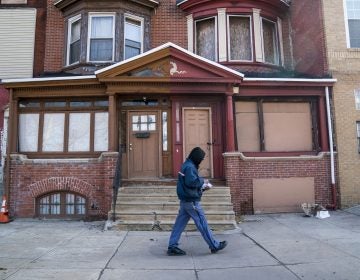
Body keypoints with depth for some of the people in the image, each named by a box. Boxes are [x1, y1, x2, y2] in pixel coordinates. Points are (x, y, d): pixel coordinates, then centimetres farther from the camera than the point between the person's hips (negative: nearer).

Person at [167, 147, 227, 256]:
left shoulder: (187, 165, 16)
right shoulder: (190, 167, -16)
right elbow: (191, 182, -27)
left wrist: (202, 187, 10)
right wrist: (202, 181, -11)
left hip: (185, 200, 10)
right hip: (192, 201, -10)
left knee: (180, 223, 9)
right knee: (202, 223, 1)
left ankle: (172, 246, 12)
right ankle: (214, 246, 12)